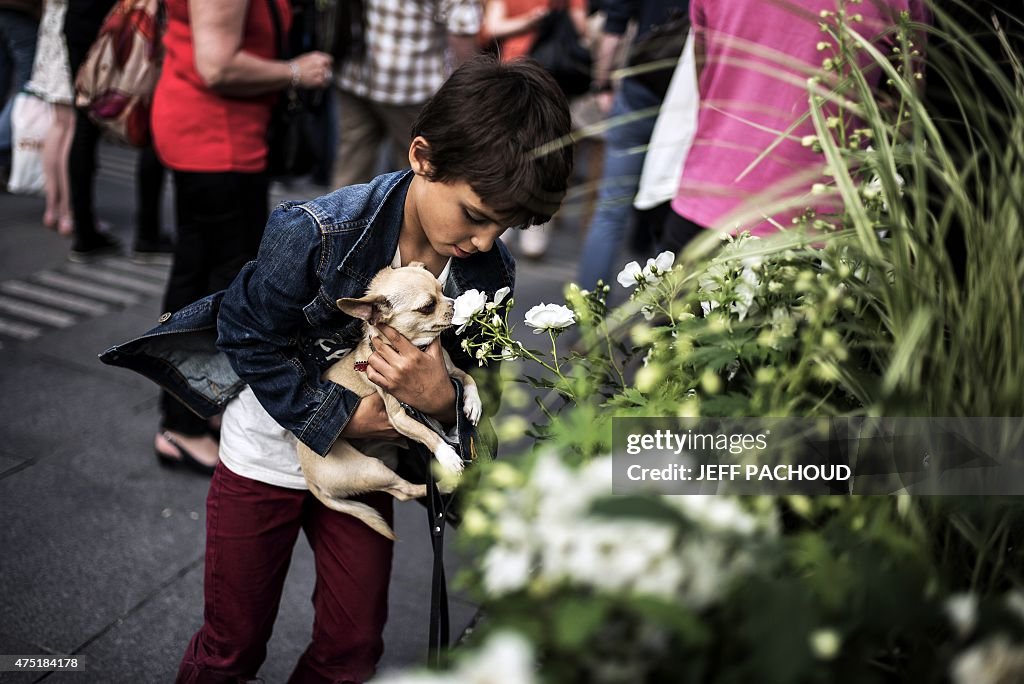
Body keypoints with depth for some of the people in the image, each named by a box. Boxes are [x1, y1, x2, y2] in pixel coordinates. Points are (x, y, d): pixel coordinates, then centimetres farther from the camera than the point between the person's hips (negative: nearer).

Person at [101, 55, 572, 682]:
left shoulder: (489, 273, -15)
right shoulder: (314, 234, -29)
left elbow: (477, 392, -6)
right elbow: (247, 333, -18)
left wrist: (441, 399, -29)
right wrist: (334, 416, -22)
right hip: (269, 455, -3)